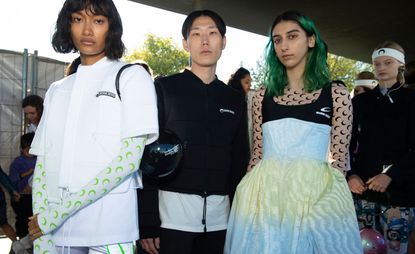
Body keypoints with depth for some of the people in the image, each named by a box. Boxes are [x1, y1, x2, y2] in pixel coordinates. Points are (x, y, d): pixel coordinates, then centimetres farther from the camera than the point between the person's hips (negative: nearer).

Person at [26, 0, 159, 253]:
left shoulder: (133, 77, 0)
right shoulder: (57, 90, 13)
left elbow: (130, 158, -10)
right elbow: (42, 165, 8)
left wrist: (59, 211, -13)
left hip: (110, 232, -4)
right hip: (57, 232, 4)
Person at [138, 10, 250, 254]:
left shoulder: (235, 99, 11)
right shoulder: (165, 88, 1)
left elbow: (240, 161, 13)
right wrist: (147, 220, -10)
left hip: (219, 216, 3)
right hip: (172, 212, -3)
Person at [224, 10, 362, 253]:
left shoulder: (336, 94, 1)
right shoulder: (264, 95, 9)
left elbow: (339, 158, 2)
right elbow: (257, 154, 11)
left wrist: (329, 193, 1)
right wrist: (246, 194, 8)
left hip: (315, 194, -2)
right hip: (264, 194, 2)